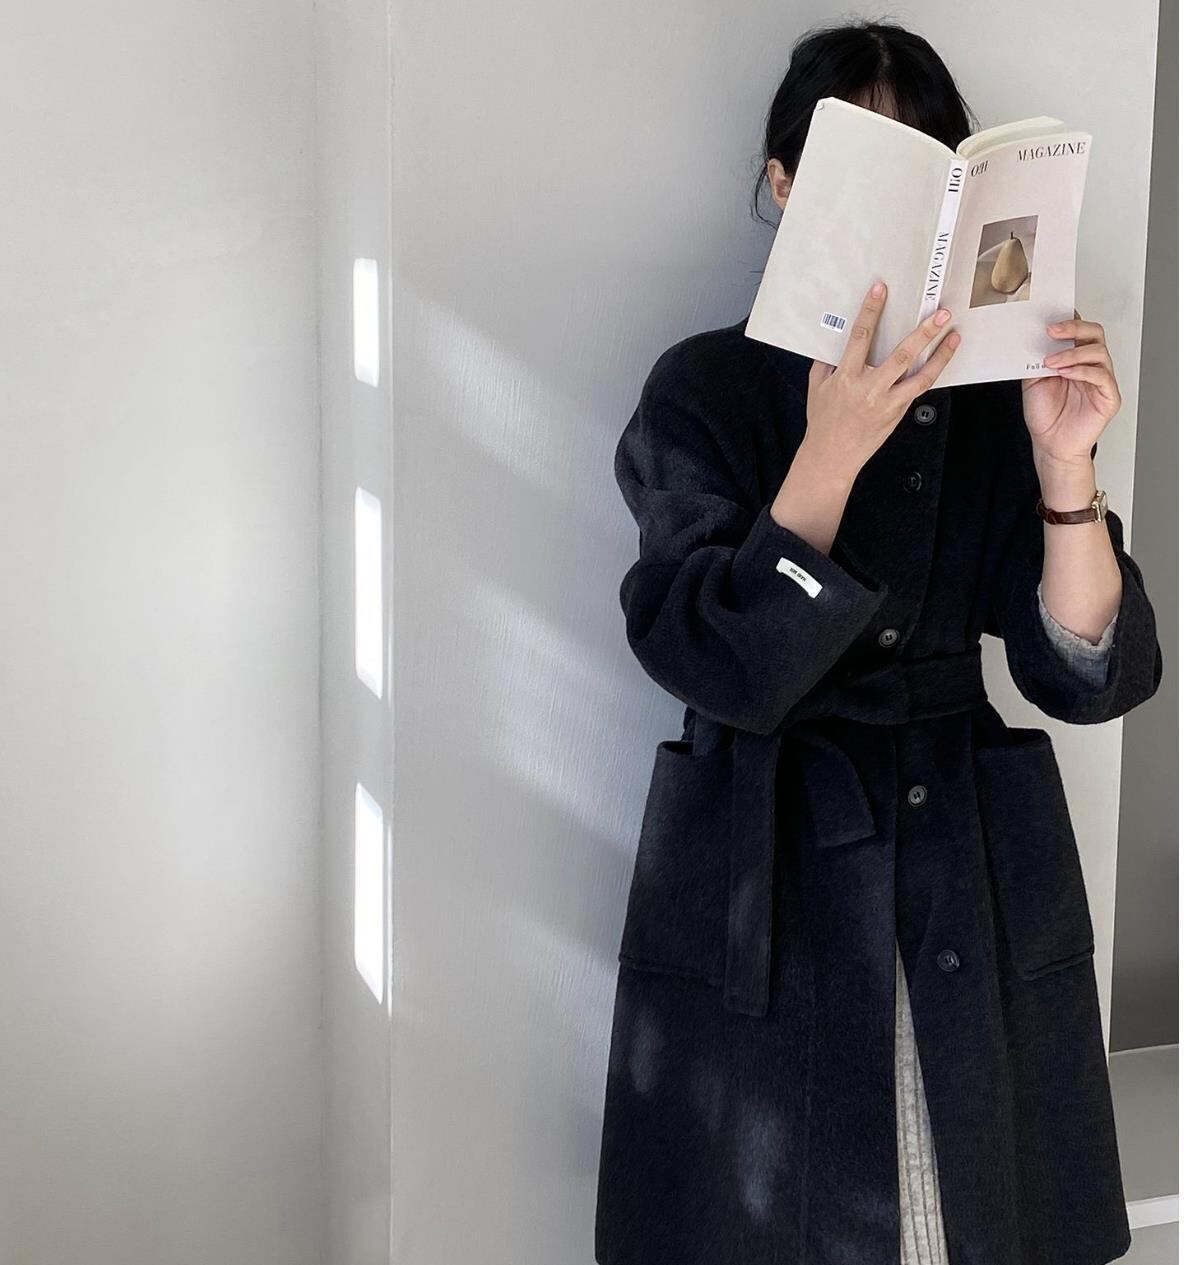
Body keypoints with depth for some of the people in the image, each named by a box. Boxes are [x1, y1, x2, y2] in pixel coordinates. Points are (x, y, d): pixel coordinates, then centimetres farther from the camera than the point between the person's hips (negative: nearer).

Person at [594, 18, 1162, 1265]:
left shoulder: (998, 395, 3)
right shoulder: (705, 389, -5)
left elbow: (1091, 673, -3)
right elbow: (720, 665, -17)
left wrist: (1063, 465, -17)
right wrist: (832, 452, -26)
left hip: (978, 890, 3)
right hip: (761, 892, -2)